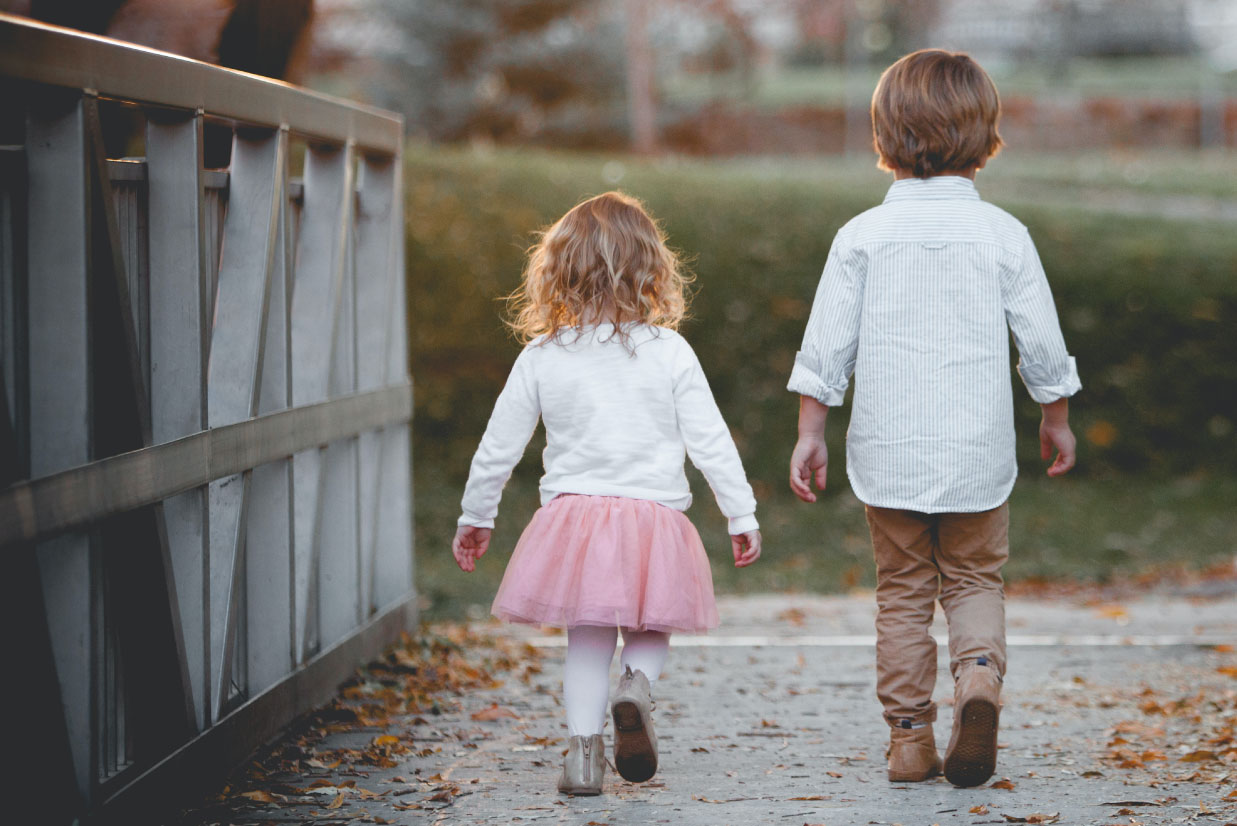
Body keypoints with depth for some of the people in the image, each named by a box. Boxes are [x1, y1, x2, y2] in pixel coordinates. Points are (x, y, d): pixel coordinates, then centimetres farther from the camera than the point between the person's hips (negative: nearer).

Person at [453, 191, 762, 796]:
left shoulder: (541, 357, -1)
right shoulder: (670, 353, -4)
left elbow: (498, 446, 6)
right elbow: (710, 443, -2)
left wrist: (475, 517, 19)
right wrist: (742, 517, 8)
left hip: (572, 514, 1)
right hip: (655, 516, -1)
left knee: (588, 637, 12)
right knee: (650, 629, 18)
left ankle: (583, 747, 3)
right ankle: (637, 683, -11)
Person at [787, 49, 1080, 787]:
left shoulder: (862, 235, -3)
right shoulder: (1004, 235, -3)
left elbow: (827, 346, -3)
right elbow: (1042, 343, 2)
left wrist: (811, 433, 6)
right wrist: (1057, 419, 17)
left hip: (889, 449, 0)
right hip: (977, 449, 0)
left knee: (903, 591, 12)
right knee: (975, 581, 13)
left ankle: (910, 735, 11)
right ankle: (981, 671, -15)